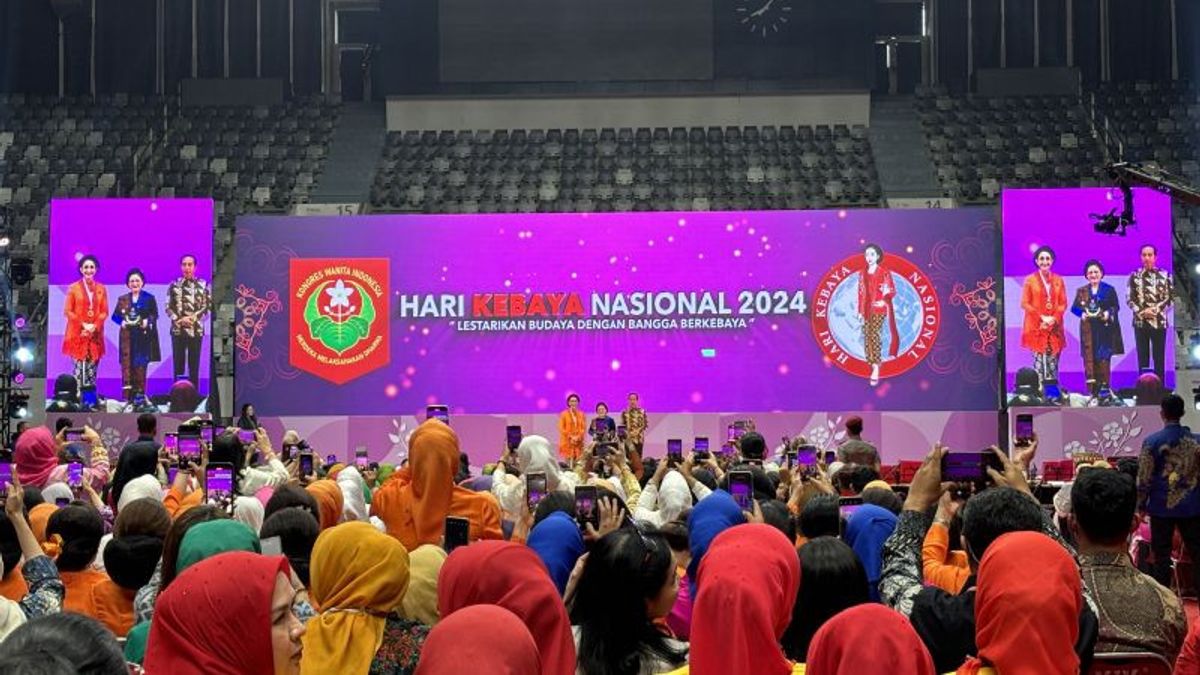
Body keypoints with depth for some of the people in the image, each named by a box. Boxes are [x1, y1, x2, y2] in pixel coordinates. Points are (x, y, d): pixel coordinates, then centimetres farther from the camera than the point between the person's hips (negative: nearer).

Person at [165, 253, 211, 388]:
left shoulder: (203, 285, 2)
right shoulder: (174, 285, 3)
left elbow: (208, 306, 0)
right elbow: (168, 307, 2)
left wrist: (194, 317, -14)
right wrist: (179, 319, -13)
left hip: (196, 330, 0)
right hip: (178, 330, 0)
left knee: (194, 365, 4)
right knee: (178, 364, 3)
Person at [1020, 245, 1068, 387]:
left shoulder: (1059, 280, 10)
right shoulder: (1030, 280, 2)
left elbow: (1063, 303, 8)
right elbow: (1025, 304, -2)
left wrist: (1054, 318, -8)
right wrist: (1042, 317, -10)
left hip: (1054, 326, 3)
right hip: (1036, 326, -2)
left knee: (1053, 360, 1)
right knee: (1039, 359, -6)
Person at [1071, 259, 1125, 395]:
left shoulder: (1109, 290, 9)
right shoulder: (1081, 291, 14)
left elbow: (1116, 306, 3)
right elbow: (1074, 307, 8)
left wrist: (1108, 313, -17)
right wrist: (1082, 313, -13)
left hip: (1105, 329, -1)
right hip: (1088, 330, 1)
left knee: (1104, 358, -5)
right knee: (1089, 358, -4)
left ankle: (1104, 387, -1)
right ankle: (1092, 389, -3)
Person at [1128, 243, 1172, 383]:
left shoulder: (1164, 275, 2)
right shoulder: (1134, 276, 3)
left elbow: (1171, 297, 0)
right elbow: (1129, 298, 1)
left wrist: (1156, 309, -13)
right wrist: (1141, 311, -12)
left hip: (1159, 321, -1)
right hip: (1140, 321, 1)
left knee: (1159, 357, 3)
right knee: (1142, 357, 5)